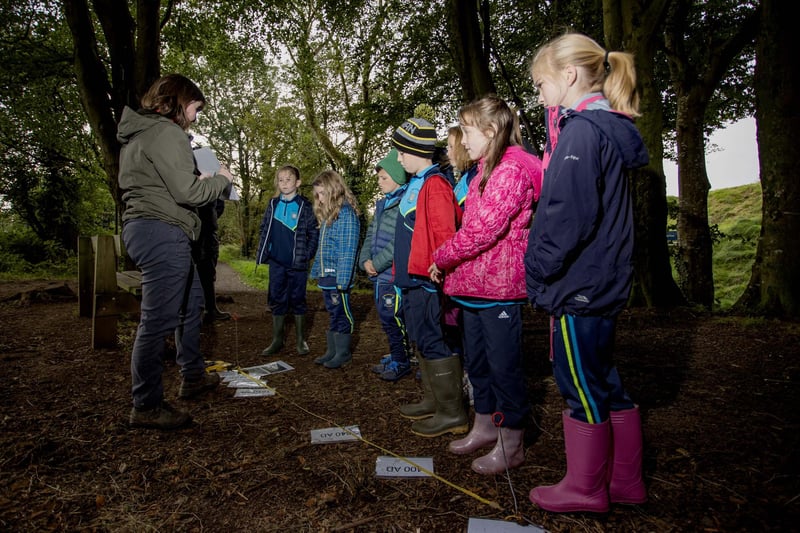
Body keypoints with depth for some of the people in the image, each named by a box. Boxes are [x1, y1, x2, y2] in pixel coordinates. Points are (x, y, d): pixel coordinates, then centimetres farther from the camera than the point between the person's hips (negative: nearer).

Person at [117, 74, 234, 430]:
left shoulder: (139, 134, 20)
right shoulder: (165, 133, -12)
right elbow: (187, 192, -19)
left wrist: (208, 180, 16)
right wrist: (221, 178, -1)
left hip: (143, 226, 11)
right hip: (162, 231, -11)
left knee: (192, 301, 21)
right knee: (159, 320, -6)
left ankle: (193, 377, 32)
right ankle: (146, 407, 4)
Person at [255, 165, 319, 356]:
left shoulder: (305, 206, -4)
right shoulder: (273, 204, 7)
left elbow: (314, 233, -4)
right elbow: (264, 229, 11)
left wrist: (307, 255, -10)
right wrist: (263, 252, 2)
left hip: (297, 263, -3)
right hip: (276, 262, 3)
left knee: (297, 300, 6)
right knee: (277, 301, 9)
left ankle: (301, 339, 19)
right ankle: (277, 340, 20)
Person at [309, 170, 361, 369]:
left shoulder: (346, 213, -13)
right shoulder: (328, 214, 16)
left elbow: (348, 250, -18)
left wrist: (342, 279, -21)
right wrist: (316, 271, 18)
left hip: (338, 276, -9)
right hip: (326, 275, 9)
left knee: (341, 313, 3)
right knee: (333, 313, 16)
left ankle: (343, 353, 16)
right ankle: (332, 351, 26)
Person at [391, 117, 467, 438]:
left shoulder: (435, 185, -14)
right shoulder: (415, 184, 16)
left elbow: (444, 235, -21)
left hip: (427, 280, -10)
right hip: (412, 279, 10)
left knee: (433, 342, -4)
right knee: (422, 340, 16)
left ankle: (452, 413, 7)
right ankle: (432, 401, 29)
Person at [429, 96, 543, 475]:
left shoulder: (511, 170, -15)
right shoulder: (485, 171, 17)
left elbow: (484, 229, -21)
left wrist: (442, 258, -9)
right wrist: (449, 262, 10)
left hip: (499, 286, -10)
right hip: (474, 283, 10)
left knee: (504, 365, 1)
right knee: (476, 361, 18)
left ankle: (511, 445, 16)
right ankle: (485, 426, 34)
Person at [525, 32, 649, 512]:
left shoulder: (582, 130, -16)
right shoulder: (610, 130, 14)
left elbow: (568, 217, -23)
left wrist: (538, 271, -12)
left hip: (579, 287, -10)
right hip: (605, 283, 10)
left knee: (582, 387, 5)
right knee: (605, 383, 18)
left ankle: (585, 489, 23)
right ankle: (625, 482, 32)